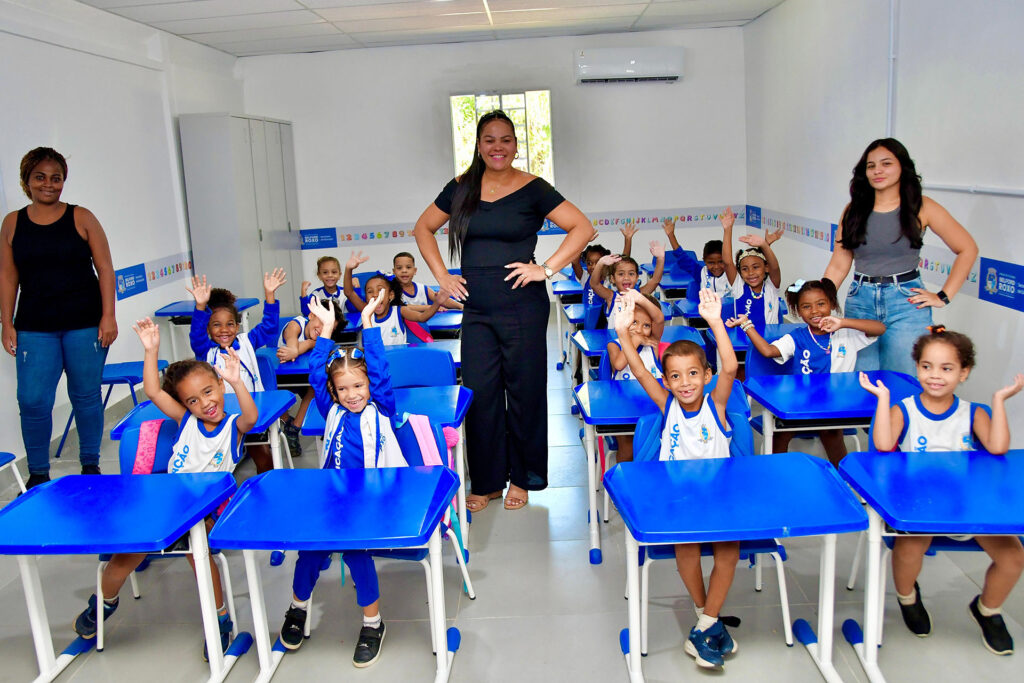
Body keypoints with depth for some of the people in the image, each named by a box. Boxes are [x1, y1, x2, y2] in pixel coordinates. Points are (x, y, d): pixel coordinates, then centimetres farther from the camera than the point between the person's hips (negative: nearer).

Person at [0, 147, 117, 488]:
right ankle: (38, 474, 16)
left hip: (85, 324, -1)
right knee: (33, 401, -2)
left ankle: (90, 465, 23)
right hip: (34, 328, 1)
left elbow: (105, 268, 0)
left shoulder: (81, 217, 2)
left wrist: (108, 316, -6)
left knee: (86, 396, 6)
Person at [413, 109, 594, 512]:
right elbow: (423, 228, 19)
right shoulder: (461, 189, 8)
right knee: (479, 394, 6)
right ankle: (486, 482, 21)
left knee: (525, 391, 5)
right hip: (476, 310, 4)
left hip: (523, 308, -3)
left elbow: (583, 228, -5)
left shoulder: (532, 189, -2)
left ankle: (523, 478, 23)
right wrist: (441, 274, 8)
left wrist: (547, 268, -12)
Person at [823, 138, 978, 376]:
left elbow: (968, 249, 4)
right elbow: (839, 266, 5)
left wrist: (943, 297, -1)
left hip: (906, 303, -2)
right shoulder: (853, 210, 7)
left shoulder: (921, 208, 0)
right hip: (860, 302, 2)